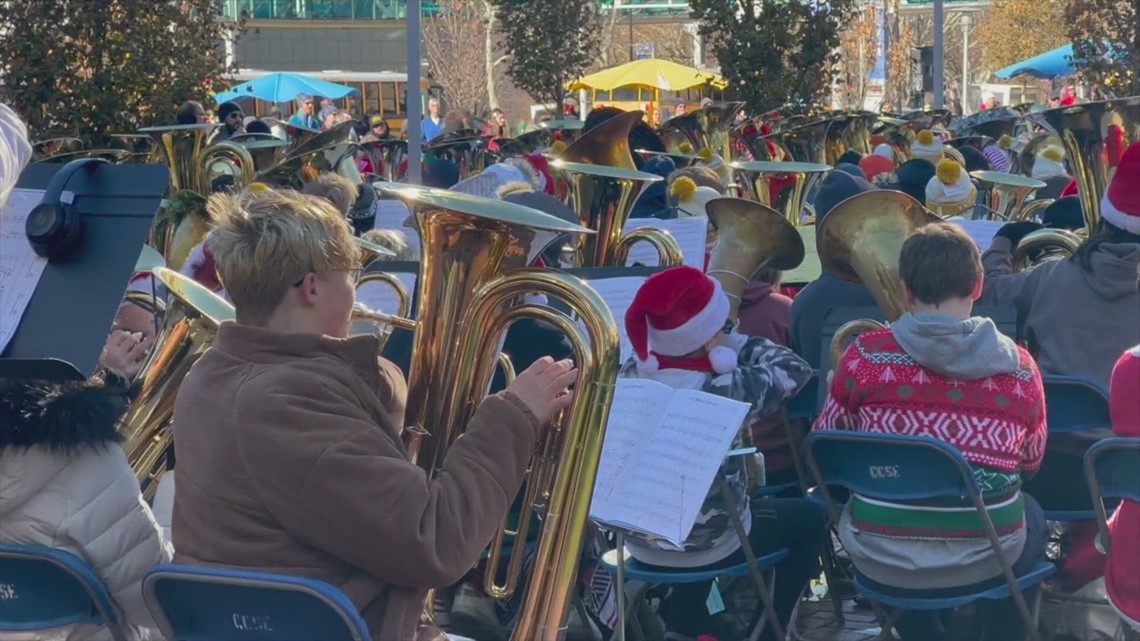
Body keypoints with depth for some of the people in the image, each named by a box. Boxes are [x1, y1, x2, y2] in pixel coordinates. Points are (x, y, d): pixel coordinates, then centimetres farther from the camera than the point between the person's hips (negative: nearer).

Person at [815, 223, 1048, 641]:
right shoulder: (1019, 367, -9)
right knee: (1031, 514, 34)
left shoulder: (865, 356, -11)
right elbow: (1031, 461, 8)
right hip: (985, 562, 0)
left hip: (879, 560, 0)